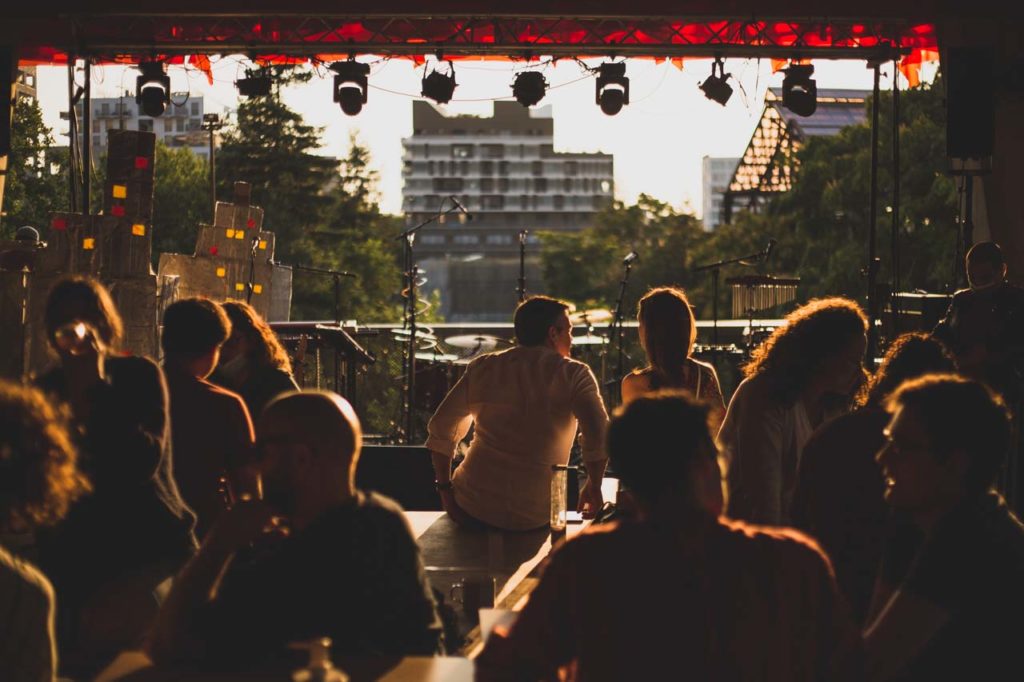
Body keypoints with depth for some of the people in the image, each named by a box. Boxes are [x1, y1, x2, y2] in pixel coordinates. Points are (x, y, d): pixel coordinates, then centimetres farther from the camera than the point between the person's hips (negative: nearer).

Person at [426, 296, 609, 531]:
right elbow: (599, 435, -15)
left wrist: (445, 488, 15)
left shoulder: (482, 367, 7)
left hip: (472, 506, 2)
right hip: (534, 517, -2)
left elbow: (441, 428, 8)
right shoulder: (573, 374, -3)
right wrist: (594, 488, -1)